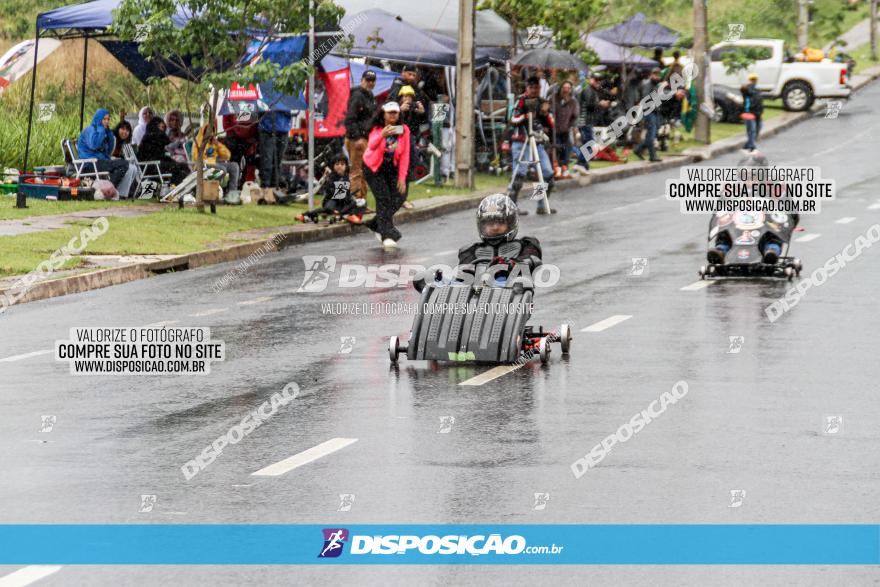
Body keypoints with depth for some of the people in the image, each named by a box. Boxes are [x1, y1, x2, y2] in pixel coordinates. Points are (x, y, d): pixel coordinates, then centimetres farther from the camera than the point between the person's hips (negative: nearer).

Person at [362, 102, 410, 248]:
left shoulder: (404, 130, -11)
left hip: (392, 168, 4)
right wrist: (382, 135, -60)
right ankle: (387, 235, -12)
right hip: (374, 168, -4)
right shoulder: (377, 129, -18)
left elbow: (405, 156, -8)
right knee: (383, 199, -14)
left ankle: (377, 225, 20)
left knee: (398, 198, -3)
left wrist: (402, 178, -12)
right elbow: (371, 146, -39)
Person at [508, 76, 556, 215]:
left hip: (538, 144, 6)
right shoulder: (521, 101, 0)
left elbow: (551, 127, 12)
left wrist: (546, 114, -5)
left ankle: (542, 206, 14)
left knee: (548, 175, 4)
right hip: (521, 143, -6)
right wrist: (524, 116, -27)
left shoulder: (542, 103, 15)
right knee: (519, 175, -15)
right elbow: (513, 120, -11)